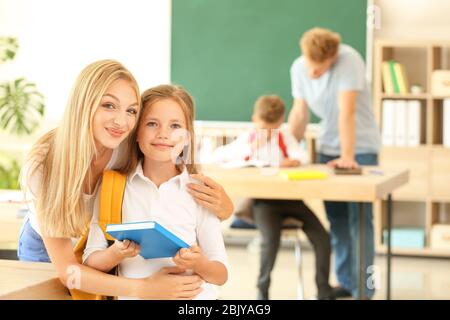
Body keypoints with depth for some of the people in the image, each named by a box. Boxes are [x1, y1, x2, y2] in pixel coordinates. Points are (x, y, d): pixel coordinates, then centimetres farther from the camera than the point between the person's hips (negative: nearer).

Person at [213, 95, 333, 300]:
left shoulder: (285, 137, 15)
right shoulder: (247, 140, 11)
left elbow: (302, 156, -2)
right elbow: (218, 156, 0)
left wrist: (295, 161, -26)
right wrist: (249, 150, -9)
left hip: (288, 196, 3)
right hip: (262, 199, -3)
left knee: (321, 236, -13)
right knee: (271, 238, -30)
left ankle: (323, 291, 1)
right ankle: (263, 289, -9)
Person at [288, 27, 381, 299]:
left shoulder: (349, 60, -23)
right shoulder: (298, 68, -5)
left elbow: (347, 112, -29)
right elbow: (300, 113, 2)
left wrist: (347, 156, -33)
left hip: (360, 148, -5)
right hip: (328, 148, 5)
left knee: (358, 218, -8)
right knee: (336, 218, 5)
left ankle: (363, 288, -1)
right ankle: (346, 282, 16)